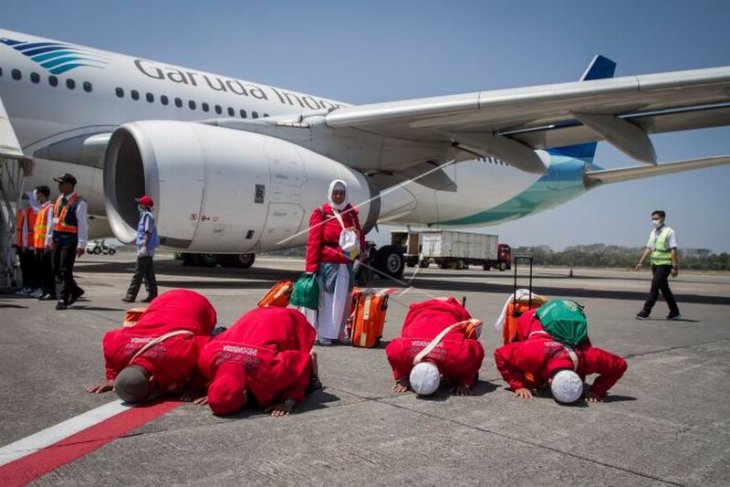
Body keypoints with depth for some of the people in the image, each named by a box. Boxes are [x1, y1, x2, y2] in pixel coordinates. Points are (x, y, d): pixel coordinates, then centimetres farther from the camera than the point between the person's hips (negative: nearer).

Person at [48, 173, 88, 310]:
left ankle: (62, 299, 3)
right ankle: (75, 290, 27)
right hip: (57, 239, 8)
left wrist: (81, 245, -18)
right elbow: (54, 220, 20)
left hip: (70, 240, -8)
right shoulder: (59, 199, 14)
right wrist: (49, 239, 18)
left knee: (65, 270, -4)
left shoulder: (79, 202, -11)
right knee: (56, 269, 11)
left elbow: (83, 225, -14)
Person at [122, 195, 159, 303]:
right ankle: (152, 294, 12)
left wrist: (144, 247, -23)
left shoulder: (147, 216, -12)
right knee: (149, 273, 10)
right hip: (148, 251, 10)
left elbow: (148, 233, -19)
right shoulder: (145, 215, 18)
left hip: (145, 250, -10)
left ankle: (131, 295, -3)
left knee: (138, 274, -6)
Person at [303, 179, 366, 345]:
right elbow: (313, 241, -9)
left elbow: (359, 234, 19)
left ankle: (338, 332, 24)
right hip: (327, 265, -6)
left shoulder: (352, 214, 12)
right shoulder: (321, 213, -5)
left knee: (343, 299, 12)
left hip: (347, 265, 6)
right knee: (325, 299, 0)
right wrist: (311, 267, -14)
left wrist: (361, 249, -2)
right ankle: (322, 333, 10)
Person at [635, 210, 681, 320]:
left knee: (655, 286, -11)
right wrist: (641, 262, 9)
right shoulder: (653, 233, 13)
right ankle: (675, 312, 23)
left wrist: (674, 267, -18)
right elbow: (648, 249, 15)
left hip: (664, 265, -8)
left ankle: (645, 311, -10)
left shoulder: (669, 232, -9)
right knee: (664, 288, 13)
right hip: (655, 264, 8)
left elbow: (673, 250, -13)